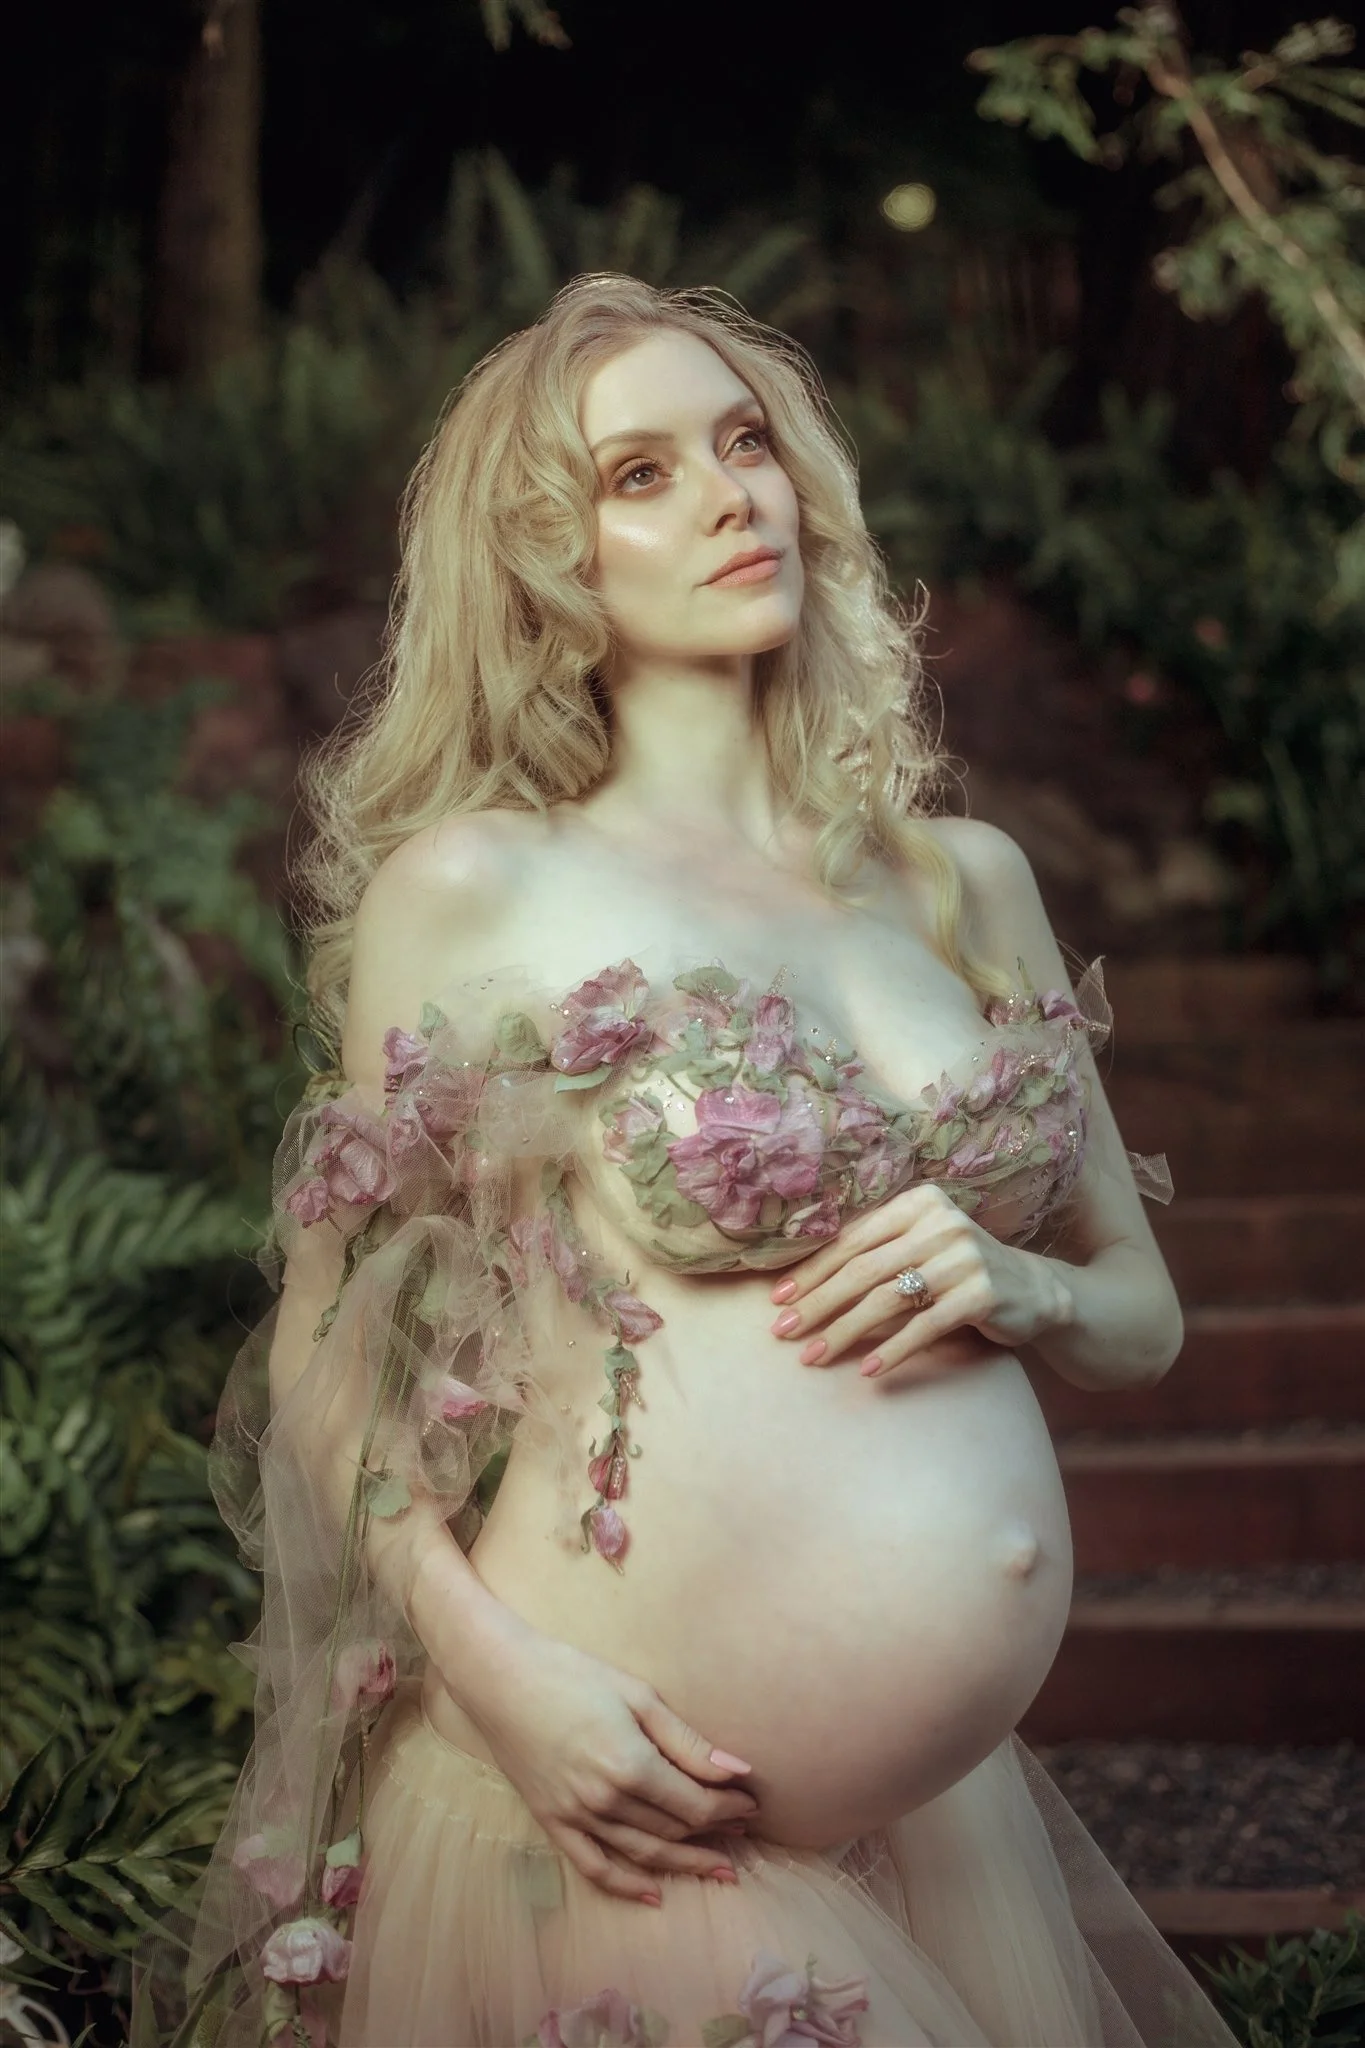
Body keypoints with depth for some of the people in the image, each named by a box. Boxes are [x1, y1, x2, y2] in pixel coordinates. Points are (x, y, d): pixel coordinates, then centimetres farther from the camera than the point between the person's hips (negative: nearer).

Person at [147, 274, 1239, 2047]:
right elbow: (322, 1355, -2)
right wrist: (497, 1666, -16)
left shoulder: (966, 884, 9)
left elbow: (1143, 1310, 16)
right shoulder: (469, 890, -4)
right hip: (620, 1808, -5)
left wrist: (1013, 1288, -6)